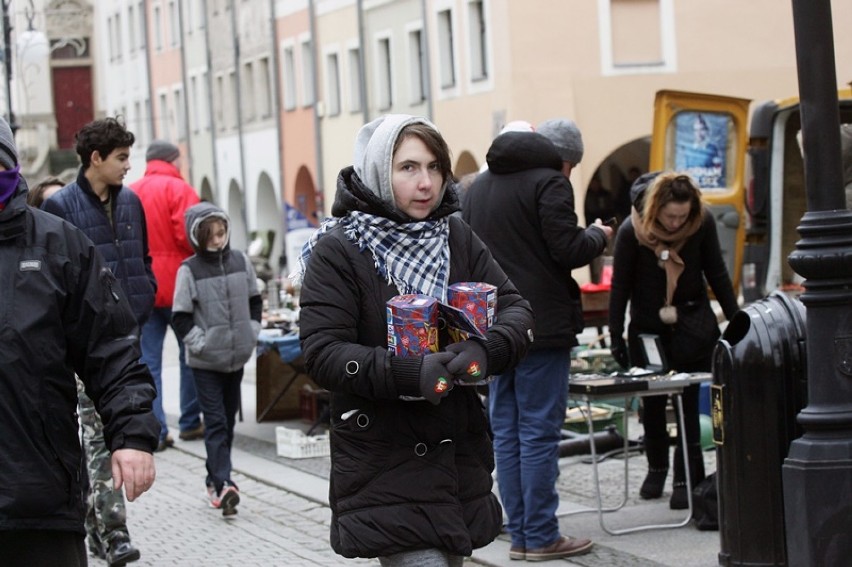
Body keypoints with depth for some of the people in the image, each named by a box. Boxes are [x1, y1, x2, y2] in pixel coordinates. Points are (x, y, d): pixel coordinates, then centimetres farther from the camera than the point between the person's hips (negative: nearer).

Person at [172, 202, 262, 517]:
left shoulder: (240, 261, 3)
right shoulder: (189, 270, -8)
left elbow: (255, 301, 15)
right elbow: (180, 317, -7)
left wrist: (251, 333, 5)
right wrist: (201, 343, -14)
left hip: (237, 356, 5)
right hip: (205, 361, -5)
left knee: (228, 419, 11)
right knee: (215, 421, -8)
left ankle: (215, 479, 21)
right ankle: (223, 485, -14)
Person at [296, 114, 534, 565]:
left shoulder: (456, 238, 7)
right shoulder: (337, 251, -7)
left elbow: (516, 310, 4)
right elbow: (322, 354, -14)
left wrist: (485, 351, -19)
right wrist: (409, 373, -28)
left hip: (458, 456, 6)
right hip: (384, 468, -5)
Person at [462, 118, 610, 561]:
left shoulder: (478, 187, 16)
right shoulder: (549, 183, -10)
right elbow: (568, 250, -14)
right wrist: (599, 236, 4)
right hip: (541, 325, -7)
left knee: (505, 432, 9)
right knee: (539, 432, -4)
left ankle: (519, 534, 12)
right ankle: (541, 537, -1)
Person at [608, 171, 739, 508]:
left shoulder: (703, 224, -11)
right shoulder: (632, 231, -15)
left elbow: (716, 274, 0)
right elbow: (620, 286, -7)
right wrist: (616, 337, -6)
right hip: (647, 327, 0)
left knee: (688, 401, -5)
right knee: (652, 402, 9)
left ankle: (688, 478, -2)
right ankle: (656, 467, 27)